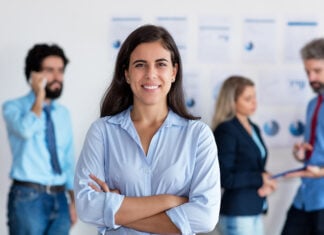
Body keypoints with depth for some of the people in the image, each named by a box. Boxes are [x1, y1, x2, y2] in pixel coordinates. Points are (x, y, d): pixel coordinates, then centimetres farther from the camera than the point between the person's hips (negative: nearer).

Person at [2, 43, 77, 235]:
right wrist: (39, 97, -14)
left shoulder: (63, 113, 14)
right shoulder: (14, 107, -2)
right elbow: (26, 130, -25)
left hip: (59, 198, 5)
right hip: (28, 197, -5)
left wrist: (73, 201, 13)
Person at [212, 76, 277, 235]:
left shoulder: (254, 129, 13)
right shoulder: (226, 131, -12)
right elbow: (224, 178, -17)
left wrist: (266, 184, -3)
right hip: (237, 214, -8)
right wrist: (260, 178, -12)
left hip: (255, 211, 8)